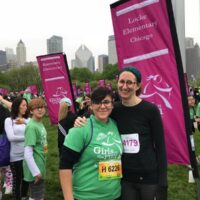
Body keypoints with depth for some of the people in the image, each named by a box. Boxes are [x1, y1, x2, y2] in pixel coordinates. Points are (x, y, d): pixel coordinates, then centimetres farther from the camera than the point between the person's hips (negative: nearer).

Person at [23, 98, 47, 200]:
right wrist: (36, 172, -21)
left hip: (40, 168, 9)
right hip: (35, 170, -9)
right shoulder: (32, 127, -22)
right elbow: (27, 154, -26)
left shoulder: (40, 124, 5)